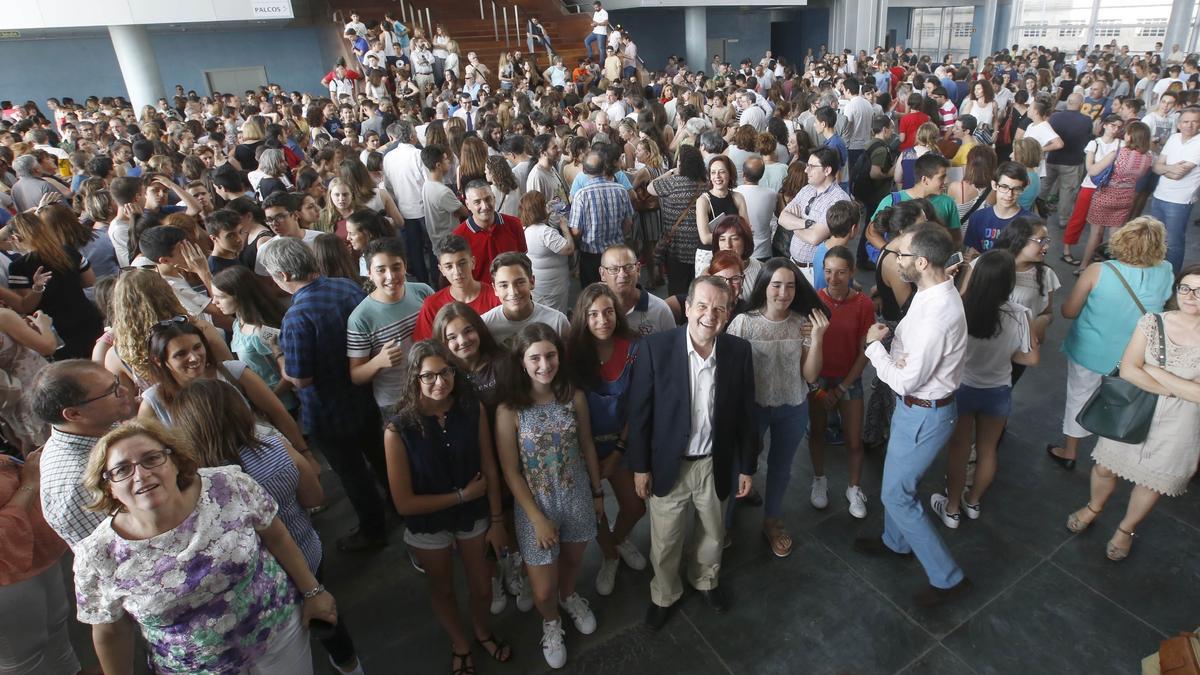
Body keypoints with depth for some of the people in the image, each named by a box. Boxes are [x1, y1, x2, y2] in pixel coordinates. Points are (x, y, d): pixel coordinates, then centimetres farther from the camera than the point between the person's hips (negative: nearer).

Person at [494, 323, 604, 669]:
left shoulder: (575, 397, -13)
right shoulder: (509, 410, -21)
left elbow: (587, 447, 1)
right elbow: (510, 471, -14)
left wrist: (598, 493, 9)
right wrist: (538, 518, -13)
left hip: (577, 498, 3)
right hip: (536, 505, -2)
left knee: (573, 560, 28)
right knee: (543, 590, 9)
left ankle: (569, 596, 63)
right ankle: (550, 624, 45)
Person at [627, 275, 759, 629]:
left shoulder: (739, 351, -11)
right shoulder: (655, 347, -19)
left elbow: (746, 413, -1)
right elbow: (640, 412, -11)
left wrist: (748, 467, 4)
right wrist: (640, 466, -7)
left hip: (716, 464, 2)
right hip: (669, 465, -2)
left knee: (713, 536, 25)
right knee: (665, 542, 17)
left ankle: (706, 580, 56)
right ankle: (664, 595, 47)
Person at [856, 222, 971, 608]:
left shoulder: (938, 314, -34)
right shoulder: (933, 291, -3)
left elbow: (905, 380, -26)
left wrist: (874, 344, -15)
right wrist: (896, 355, -16)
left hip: (924, 414, -10)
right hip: (914, 404, 10)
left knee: (896, 494, 6)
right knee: (898, 481, 27)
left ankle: (947, 578, 21)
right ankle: (897, 542, 52)